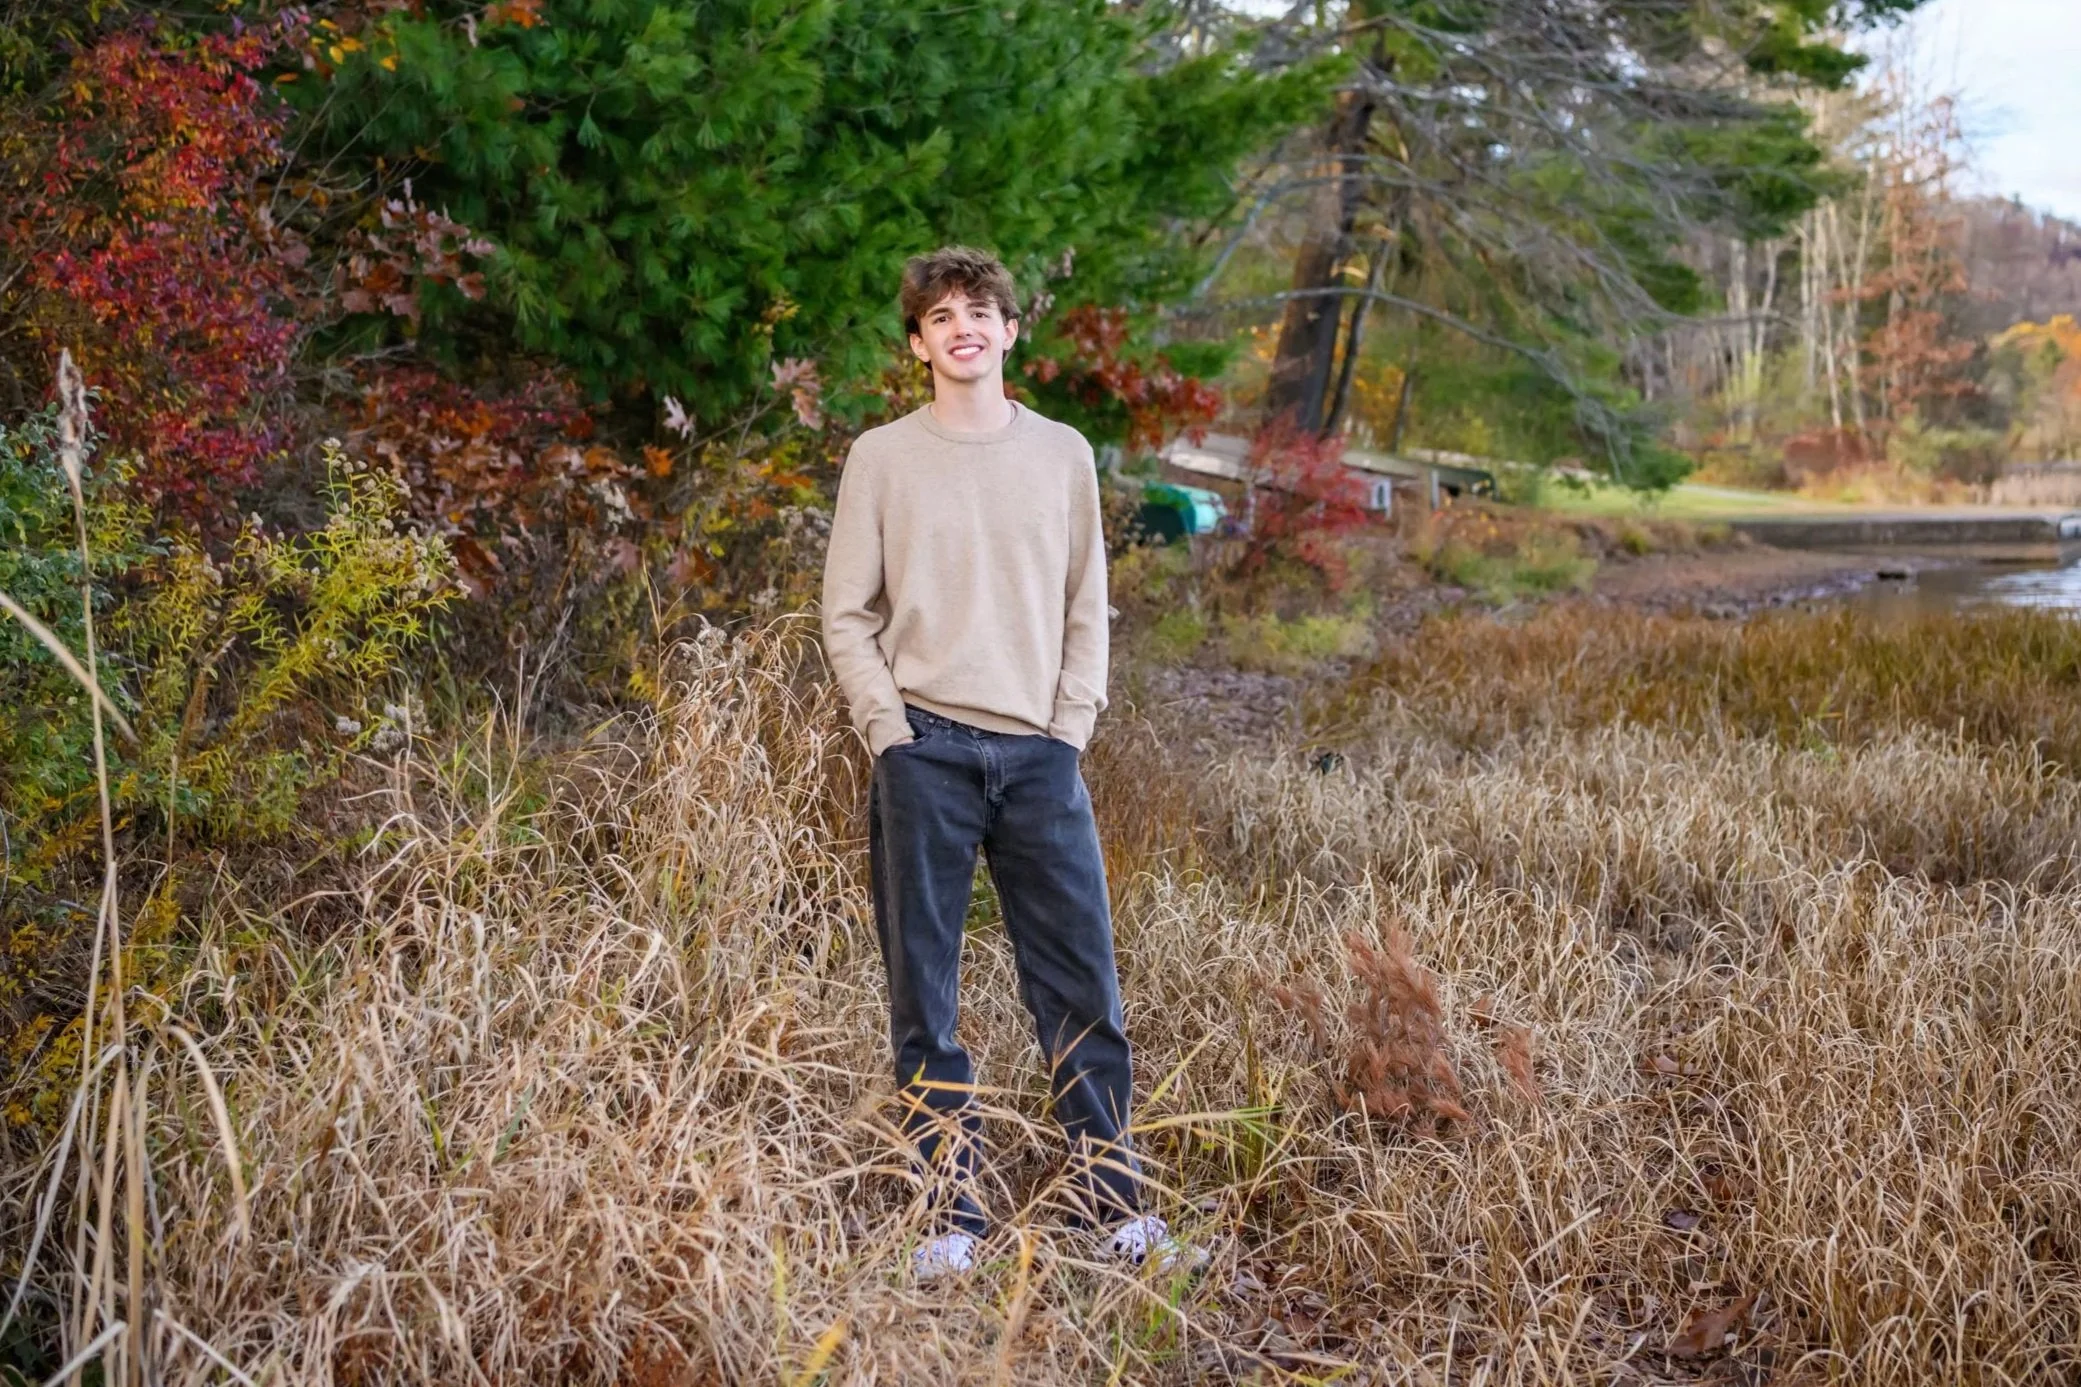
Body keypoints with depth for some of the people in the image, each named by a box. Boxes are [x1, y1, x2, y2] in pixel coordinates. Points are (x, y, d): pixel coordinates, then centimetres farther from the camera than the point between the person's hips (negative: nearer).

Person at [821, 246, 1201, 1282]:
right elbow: (848, 617, 4)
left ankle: (1117, 1211, 9)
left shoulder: (1062, 455, 12)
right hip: (925, 756, -1)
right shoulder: (881, 458, 5)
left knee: (1083, 989, 0)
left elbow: (1086, 611, 13)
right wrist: (892, 733, -7)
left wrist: (1072, 728, 2)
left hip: (1040, 756, 2)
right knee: (924, 994, 2)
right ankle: (951, 1217, 10)